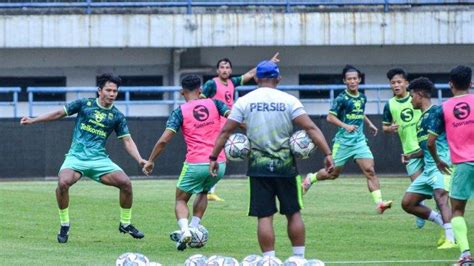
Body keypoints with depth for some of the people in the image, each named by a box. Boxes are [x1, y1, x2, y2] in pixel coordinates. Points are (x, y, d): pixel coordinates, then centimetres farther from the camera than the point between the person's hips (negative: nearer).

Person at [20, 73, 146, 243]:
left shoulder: (117, 116, 6)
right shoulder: (84, 104, 2)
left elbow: (127, 141, 7)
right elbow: (59, 114, 11)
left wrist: (139, 160, -9)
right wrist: (33, 121, 9)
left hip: (100, 159, 2)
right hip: (76, 157, -2)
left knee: (126, 183, -17)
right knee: (63, 182, -31)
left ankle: (125, 224, 7)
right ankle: (64, 225, -9)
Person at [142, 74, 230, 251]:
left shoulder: (180, 112, 2)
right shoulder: (214, 104, 9)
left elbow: (163, 140, -4)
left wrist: (150, 161, 6)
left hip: (195, 164, -3)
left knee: (181, 199, 15)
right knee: (203, 193, 31)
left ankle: (184, 230, -13)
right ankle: (193, 228, 16)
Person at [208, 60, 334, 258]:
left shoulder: (244, 101, 1)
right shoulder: (289, 101, -2)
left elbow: (225, 131, 1)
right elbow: (311, 128, -9)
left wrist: (213, 157, 9)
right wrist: (327, 154, -9)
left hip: (259, 166, 0)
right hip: (285, 166, 0)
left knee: (264, 216, 0)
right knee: (293, 213, 11)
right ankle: (299, 258, 13)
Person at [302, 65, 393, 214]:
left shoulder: (362, 98, 9)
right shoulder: (342, 98, -10)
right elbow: (330, 117, -13)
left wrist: (369, 124, 20)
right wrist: (345, 126, -25)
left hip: (359, 140, 4)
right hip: (343, 141, -4)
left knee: (370, 171, -13)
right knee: (333, 173, 11)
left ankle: (379, 202, -20)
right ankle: (311, 178, 40)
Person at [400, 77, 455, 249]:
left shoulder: (437, 111, -3)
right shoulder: (421, 120, 23)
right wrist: (412, 156, 17)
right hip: (428, 168, 10)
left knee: (440, 197, -31)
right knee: (407, 203, 8)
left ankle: (450, 239, -40)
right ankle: (444, 223, 14)